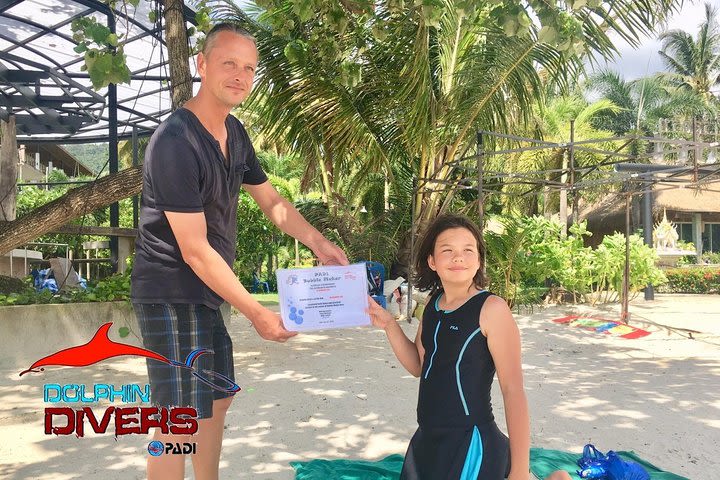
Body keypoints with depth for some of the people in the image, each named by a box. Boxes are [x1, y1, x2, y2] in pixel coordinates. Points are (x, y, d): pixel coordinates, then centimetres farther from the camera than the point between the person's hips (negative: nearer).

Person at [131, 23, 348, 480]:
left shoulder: (234, 132, 5)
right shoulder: (176, 142, -23)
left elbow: (270, 199, 15)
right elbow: (195, 251, -24)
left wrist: (320, 243, 2)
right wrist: (257, 313, -20)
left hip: (207, 290, 9)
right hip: (171, 293, -9)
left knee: (218, 397, 19)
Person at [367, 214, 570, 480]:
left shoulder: (491, 308, -17)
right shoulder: (433, 304, 4)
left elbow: (513, 390, -18)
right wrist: (388, 324, -1)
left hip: (470, 445, -7)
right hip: (428, 439, 7)